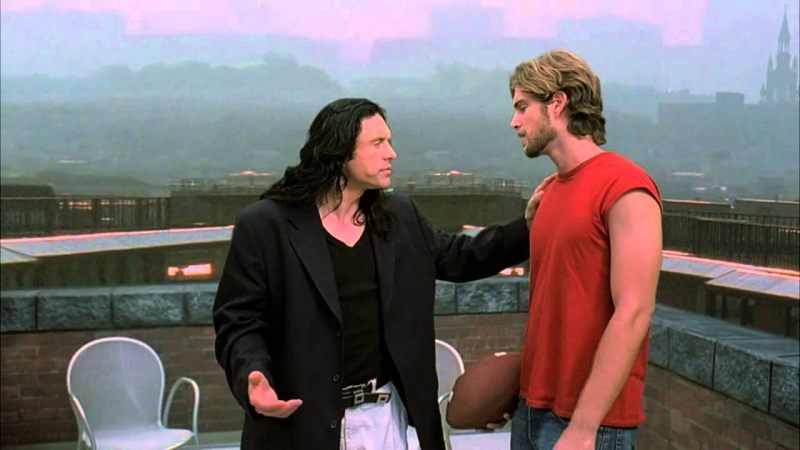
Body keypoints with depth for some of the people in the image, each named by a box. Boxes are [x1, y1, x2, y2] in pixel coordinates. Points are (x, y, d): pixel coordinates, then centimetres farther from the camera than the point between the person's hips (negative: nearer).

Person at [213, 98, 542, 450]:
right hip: (301, 421, -5)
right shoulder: (264, 225, -9)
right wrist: (251, 377, -28)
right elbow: (238, 321, -9)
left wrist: (527, 226, 8)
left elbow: (457, 258, 20)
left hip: (382, 414, 5)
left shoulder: (400, 217, 8)